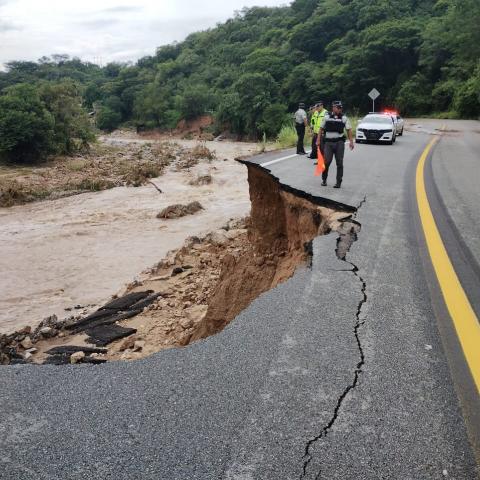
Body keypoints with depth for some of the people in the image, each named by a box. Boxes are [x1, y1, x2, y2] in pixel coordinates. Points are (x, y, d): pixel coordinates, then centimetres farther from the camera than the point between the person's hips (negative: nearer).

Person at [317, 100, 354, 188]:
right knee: (326, 161, -4)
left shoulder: (344, 118, 5)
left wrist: (351, 141, -8)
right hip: (328, 142, 0)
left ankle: (338, 182, 7)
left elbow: (349, 130, 2)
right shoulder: (327, 117, 6)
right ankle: (324, 179, 15)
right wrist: (318, 140, 2)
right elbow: (321, 129, 9)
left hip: (339, 142, 0)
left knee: (339, 163, 1)